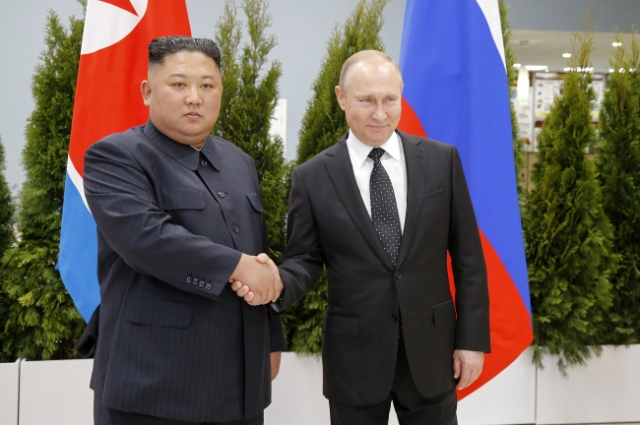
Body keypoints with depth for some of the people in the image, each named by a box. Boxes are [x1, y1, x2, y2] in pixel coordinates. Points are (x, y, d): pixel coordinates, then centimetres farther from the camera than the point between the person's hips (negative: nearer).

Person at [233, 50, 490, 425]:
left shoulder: (442, 160, 0)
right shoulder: (312, 177, -3)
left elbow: (467, 256, 1)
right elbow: (306, 260, 0)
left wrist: (472, 338, -1)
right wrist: (278, 282, -23)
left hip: (431, 349, 1)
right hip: (354, 356, -1)